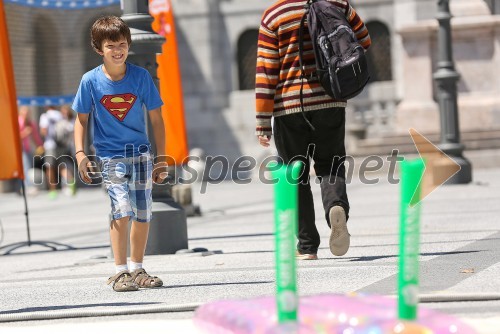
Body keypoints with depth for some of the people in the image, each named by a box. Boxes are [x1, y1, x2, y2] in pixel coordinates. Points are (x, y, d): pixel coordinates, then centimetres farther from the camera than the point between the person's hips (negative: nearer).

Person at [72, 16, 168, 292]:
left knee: (143, 213, 5)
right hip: (110, 156, -2)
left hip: (141, 153, 2)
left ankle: (137, 270, 21)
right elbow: (81, 120, 3)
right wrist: (80, 153, -10)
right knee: (121, 209, -18)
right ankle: (120, 272, -12)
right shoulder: (91, 80, -6)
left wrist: (161, 158, 3)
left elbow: (156, 118, 3)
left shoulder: (141, 76, -4)